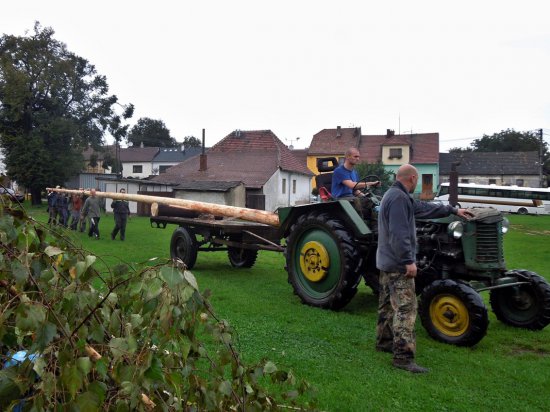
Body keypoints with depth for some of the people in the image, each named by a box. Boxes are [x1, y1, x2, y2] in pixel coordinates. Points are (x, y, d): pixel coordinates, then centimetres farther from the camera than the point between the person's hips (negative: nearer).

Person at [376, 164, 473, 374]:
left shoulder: (395, 195, 15)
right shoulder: (399, 198, -19)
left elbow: (424, 207, 23)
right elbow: (399, 234, -26)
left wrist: (453, 210, 28)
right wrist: (409, 261, -25)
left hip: (387, 262, 11)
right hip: (398, 264, -11)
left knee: (388, 304, 19)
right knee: (405, 307, -10)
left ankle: (385, 341, 31)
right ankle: (403, 356, -10)